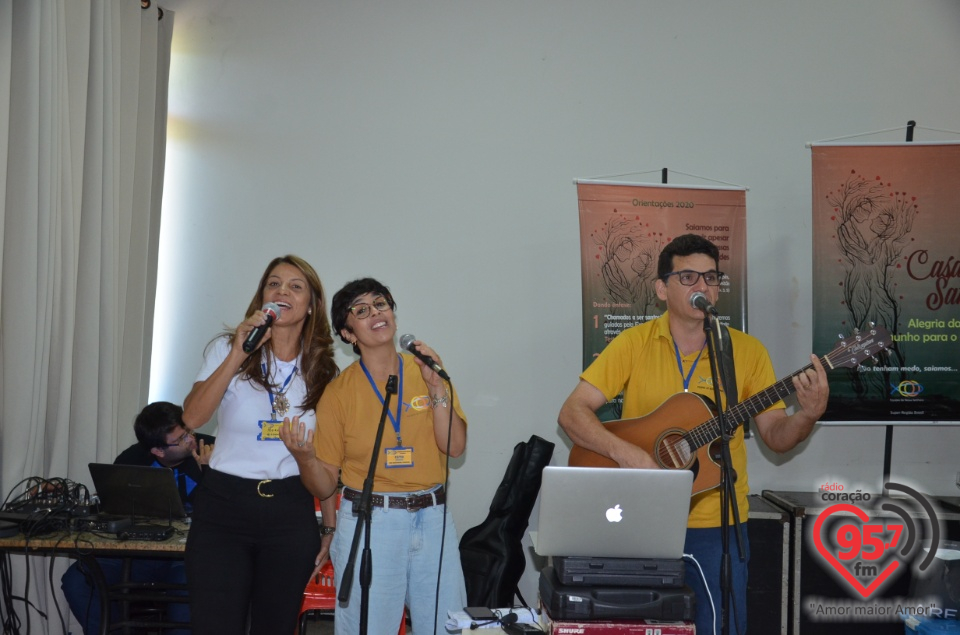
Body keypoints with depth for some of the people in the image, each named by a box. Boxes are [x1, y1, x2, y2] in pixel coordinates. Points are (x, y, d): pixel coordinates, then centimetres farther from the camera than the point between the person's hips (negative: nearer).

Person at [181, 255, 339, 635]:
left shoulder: (322, 371, 7)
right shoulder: (228, 349, 1)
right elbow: (192, 418, -15)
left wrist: (330, 527, 9)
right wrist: (238, 355, -21)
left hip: (291, 513, 2)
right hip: (223, 506, -2)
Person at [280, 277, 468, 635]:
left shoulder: (427, 370, 4)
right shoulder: (339, 391, -2)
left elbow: (455, 447, -5)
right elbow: (324, 485, -2)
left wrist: (436, 386, -12)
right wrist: (305, 457, -22)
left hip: (432, 518, 3)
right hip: (369, 522, -2)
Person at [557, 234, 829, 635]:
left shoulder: (746, 350, 0)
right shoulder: (635, 343, -4)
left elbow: (776, 436, 1)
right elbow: (572, 414, -8)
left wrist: (808, 415, -20)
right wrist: (625, 453, -23)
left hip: (718, 526, 1)